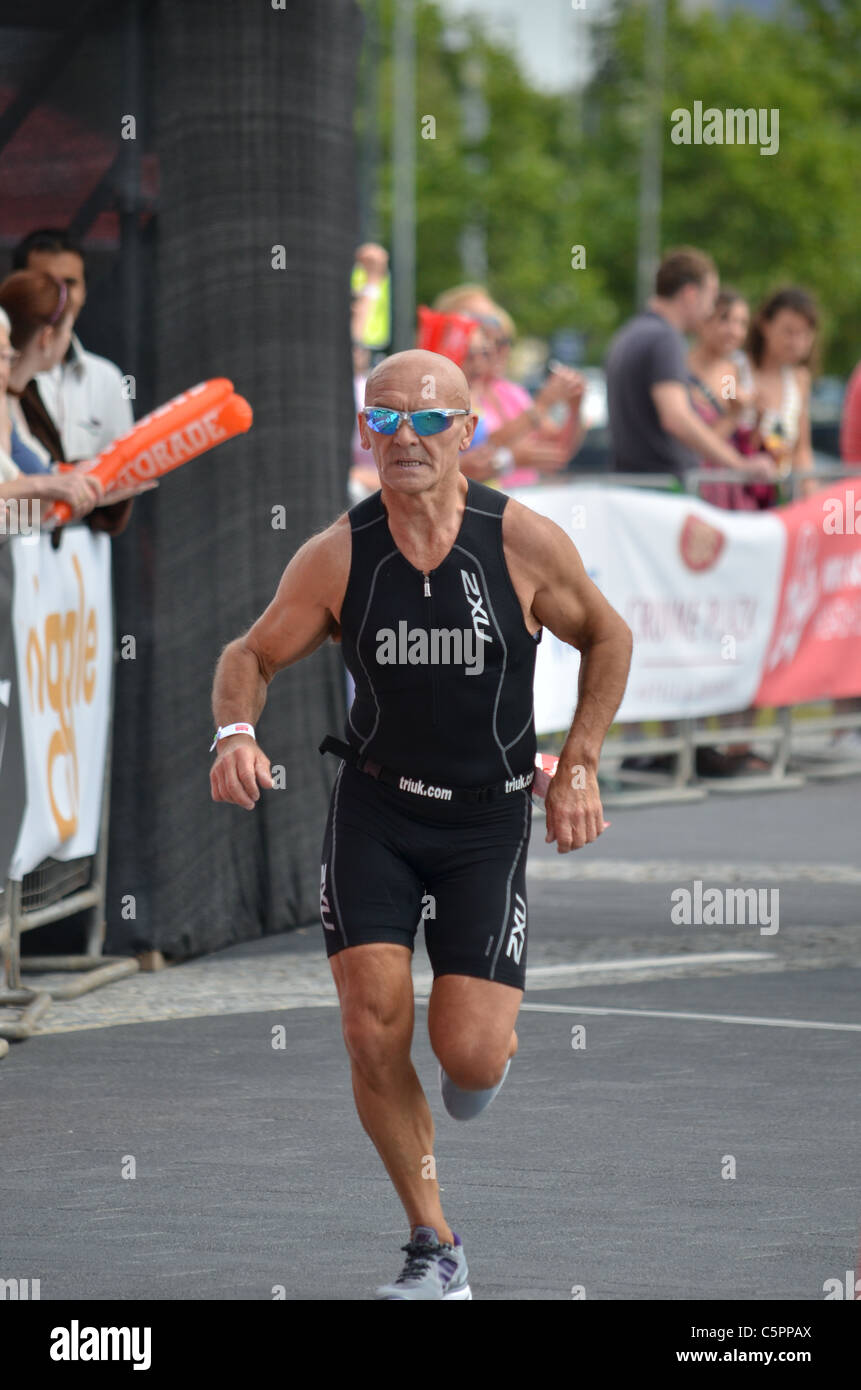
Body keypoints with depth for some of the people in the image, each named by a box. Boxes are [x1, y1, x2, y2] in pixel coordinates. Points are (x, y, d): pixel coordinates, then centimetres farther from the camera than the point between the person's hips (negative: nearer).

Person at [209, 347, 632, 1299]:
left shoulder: (524, 542, -10)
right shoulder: (337, 556, -8)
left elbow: (607, 638, 7)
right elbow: (251, 656, 4)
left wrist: (578, 766, 2)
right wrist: (236, 730, -18)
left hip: (488, 819, -1)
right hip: (374, 807, 1)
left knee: (468, 1054, -12)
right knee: (374, 1033, -10)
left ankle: (493, 1039, 30)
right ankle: (434, 1250, 6)